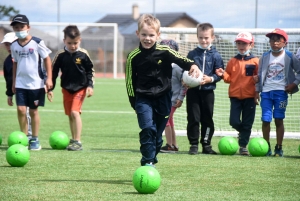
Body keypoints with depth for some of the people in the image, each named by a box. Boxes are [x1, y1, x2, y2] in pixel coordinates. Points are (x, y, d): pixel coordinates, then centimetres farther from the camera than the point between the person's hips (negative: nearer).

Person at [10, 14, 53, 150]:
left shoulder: (37, 43, -9)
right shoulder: (14, 45, 5)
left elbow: (47, 59, -4)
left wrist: (49, 78, -8)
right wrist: (13, 82, 16)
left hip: (36, 83, -3)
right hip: (20, 83, 3)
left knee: (33, 111, 4)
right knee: (21, 110, -6)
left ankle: (35, 140, 17)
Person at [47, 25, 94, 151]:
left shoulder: (83, 54, -8)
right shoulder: (61, 55, -4)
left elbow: (90, 71, 1)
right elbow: (53, 71, 4)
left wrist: (90, 85, -7)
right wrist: (50, 89, 3)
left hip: (80, 88, -3)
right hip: (66, 88, 3)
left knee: (75, 112, -17)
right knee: (70, 115, 11)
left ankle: (78, 142, -15)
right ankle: (74, 140, 23)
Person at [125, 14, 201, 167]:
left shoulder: (164, 52, -6)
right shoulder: (133, 57, -5)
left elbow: (180, 59, -11)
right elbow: (130, 81, 1)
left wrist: (192, 66, -33)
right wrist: (134, 103, -1)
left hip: (163, 98, 1)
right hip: (143, 98, -1)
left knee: (158, 134, 8)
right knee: (148, 129, -19)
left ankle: (151, 160, 24)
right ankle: (147, 162, -15)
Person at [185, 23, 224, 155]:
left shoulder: (215, 55, 2)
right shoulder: (192, 54, 4)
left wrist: (211, 79, -15)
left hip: (208, 91, 0)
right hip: (193, 90, 0)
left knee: (207, 118, 6)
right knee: (193, 118, -2)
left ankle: (206, 145, 16)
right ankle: (193, 145, 5)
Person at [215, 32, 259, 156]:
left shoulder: (255, 61, -1)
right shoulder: (232, 61, 7)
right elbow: (229, 78, 10)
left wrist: (257, 79, -19)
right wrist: (223, 75, -9)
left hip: (249, 96, -2)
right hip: (235, 95, 2)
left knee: (247, 123, 2)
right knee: (234, 121, -5)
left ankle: (243, 146, 9)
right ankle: (243, 132, 27)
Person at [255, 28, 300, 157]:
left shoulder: (289, 57, 0)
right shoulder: (265, 57, 6)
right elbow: (260, 75, 12)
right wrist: (257, 91, 7)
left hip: (281, 92, -2)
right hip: (266, 91, 2)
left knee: (279, 120, -1)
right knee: (265, 120, -3)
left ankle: (279, 148, 7)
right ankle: (267, 147, 9)